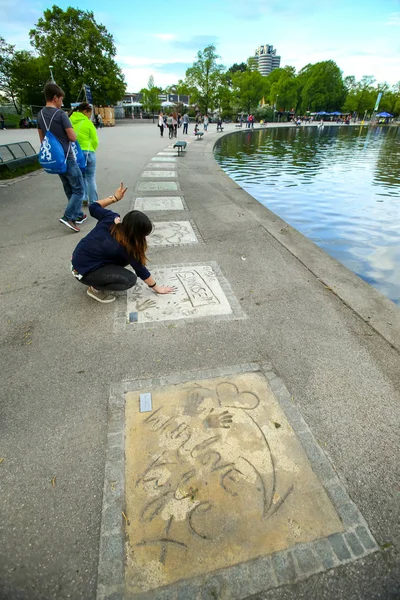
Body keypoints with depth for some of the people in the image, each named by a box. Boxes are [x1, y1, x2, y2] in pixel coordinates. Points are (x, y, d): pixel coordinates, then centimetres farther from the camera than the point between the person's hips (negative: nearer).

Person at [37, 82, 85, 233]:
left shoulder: (40, 115, 10)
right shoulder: (60, 114, -14)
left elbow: (42, 139, 16)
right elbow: (73, 137, -15)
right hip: (67, 158, -8)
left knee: (69, 189, 16)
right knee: (79, 189, -2)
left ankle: (78, 215, 23)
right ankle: (68, 217, -13)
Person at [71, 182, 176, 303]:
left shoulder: (111, 218, -14)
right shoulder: (124, 247, -28)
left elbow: (93, 207, 6)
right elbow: (140, 270, -17)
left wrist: (114, 197, 4)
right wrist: (157, 288, -4)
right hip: (83, 272, -8)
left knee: (126, 258, 3)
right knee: (130, 279, -20)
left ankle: (104, 276, 15)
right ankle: (96, 288, 0)